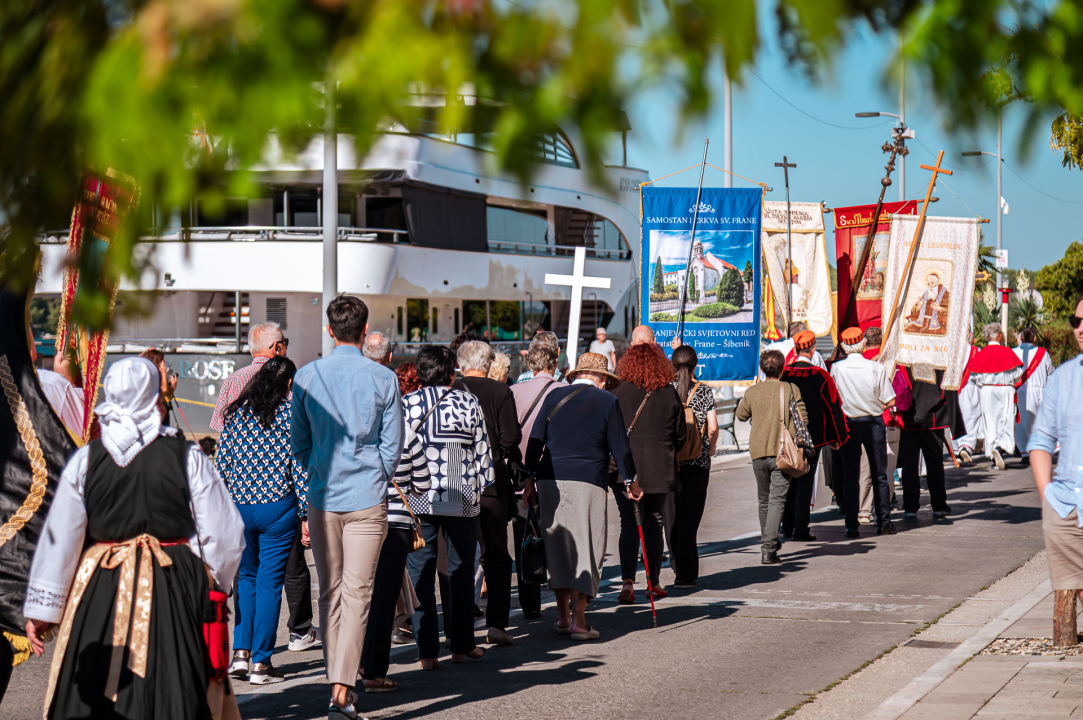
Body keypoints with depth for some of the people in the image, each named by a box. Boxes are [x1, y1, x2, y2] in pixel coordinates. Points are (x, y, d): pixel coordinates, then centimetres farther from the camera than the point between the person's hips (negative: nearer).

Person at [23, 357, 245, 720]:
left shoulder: (85, 459, -3)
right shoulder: (187, 457, -6)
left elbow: (58, 538, 0)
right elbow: (224, 535, -2)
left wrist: (41, 608, 8)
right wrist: (211, 584, 16)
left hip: (100, 594, 1)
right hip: (171, 593, -1)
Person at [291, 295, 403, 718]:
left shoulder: (306, 377, 0)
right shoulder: (383, 379, -4)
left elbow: (298, 442, 7)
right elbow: (393, 445, 1)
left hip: (323, 499, 2)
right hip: (367, 500, -2)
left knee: (330, 593, 12)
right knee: (357, 593, -3)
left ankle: (337, 683, 17)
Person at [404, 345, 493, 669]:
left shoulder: (406, 404, -1)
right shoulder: (469, 403, 0)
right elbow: (482, 452, 1)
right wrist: (480, 487, 13)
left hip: (417, 501, 0)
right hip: (462, 501, 0)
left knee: (420, 573, 4)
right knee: (460, 572, 12)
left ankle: (427, 651, 1)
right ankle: (461, 645, 18)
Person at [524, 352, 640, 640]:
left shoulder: (554, 396, 11)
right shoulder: (607, 401, 2)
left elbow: (535, 440, 9)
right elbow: (619, 446, 3)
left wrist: (530, 479, 15)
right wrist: (631, 481, 15)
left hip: (550, 479, 4)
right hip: (588, 480, -4)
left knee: (556, 545, 12)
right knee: (586, 548, 0)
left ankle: (562, 615, 17)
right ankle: (578, 619, -5)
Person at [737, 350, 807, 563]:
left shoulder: (752, 392, 3)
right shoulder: (791, 390, -4)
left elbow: (741, 415, 18)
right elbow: (803, 420, -5)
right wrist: (797, 444, 10)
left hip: (757, 452, 3)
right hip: (782, 453, -3)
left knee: (764, 500, 18)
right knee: (777, 500, -5)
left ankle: (767, 543, 29)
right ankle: (769, 548, -17)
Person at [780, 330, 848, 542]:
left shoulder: (783, 374, -3)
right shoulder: (821, 376, -9)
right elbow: (832, 407, -5)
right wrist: (836, 437, 4)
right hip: (813, 437, -3)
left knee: (789, 480, 13)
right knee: (806, 481, 0)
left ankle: (787, 527, 17)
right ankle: (801, 530, -1)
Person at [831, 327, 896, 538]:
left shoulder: (836, 369, -8)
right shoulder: (875, 368, -9)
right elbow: (889, 401, -5)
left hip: (848, 424, 0)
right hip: (873, 422, 0)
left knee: (850, 475, 5)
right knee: (879, 474, 10)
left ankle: (851, 526, 1)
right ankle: (884, 522, 10)